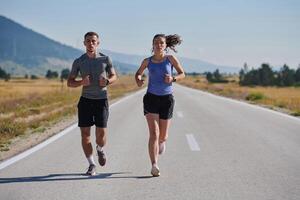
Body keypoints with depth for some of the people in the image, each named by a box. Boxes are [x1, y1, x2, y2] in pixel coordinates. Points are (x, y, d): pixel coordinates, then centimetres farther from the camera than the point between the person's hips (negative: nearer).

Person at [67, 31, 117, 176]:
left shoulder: (105, 59, 1)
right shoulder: (78, 62, 1)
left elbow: (114, 76, 13)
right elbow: (70, 82, 5)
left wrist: (107, 81, -11)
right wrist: (82, 82, -16)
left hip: (101, 100, -1)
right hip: (85, 100, 1)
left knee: (101, 133, -6)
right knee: (85, 134, -3)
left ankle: (100, 149, 30)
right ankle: (91, 165, 11)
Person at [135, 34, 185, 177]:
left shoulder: (170, 58, -1)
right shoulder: (147, 61, 2)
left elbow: (182, 74, 8)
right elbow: (138, 73, 18)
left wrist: (173, 78, -13)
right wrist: (138, 80, -5)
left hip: (167, 99, 1)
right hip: (151, 98, 0)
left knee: (163, 136, 8)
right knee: (154, 133, -15)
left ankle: (161, 141, 48)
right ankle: (154, 166, -19)